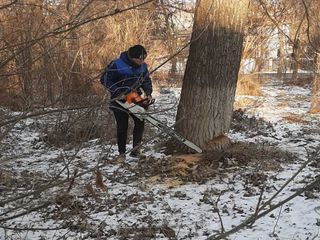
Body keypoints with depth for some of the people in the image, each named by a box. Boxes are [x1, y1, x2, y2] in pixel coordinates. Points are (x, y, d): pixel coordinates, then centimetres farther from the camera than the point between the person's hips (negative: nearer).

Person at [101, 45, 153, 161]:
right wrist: (118, 93, -23)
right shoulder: (116, 65, -22)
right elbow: (105, 79, -17)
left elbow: (146, 81, 9)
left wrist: (148, 93, -7)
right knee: (122, 127, 1)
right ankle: (121, 153, 12)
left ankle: (135, 150, 5)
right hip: (119, 100, -4)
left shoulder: (143, 66, -6)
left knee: (140, 122, -6)